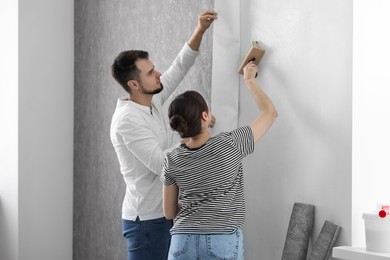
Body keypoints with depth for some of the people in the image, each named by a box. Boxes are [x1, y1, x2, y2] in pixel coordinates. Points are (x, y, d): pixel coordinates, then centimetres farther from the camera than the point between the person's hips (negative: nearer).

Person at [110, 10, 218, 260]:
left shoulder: (153, 99, 4)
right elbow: (162, 165, -24)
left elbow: (179, 68, 14)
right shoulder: (127, 120, -22)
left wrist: (200, 31, 1)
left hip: (165, 214, 9)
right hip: (146, 220, -9)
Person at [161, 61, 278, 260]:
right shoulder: (231, 145, -8)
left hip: (183, 244, 3)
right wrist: (249, 80, 17)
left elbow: (169, 213, 10)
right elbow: (270, 112, 6)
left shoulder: (172, 161, 0)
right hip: (223, 243, -2)